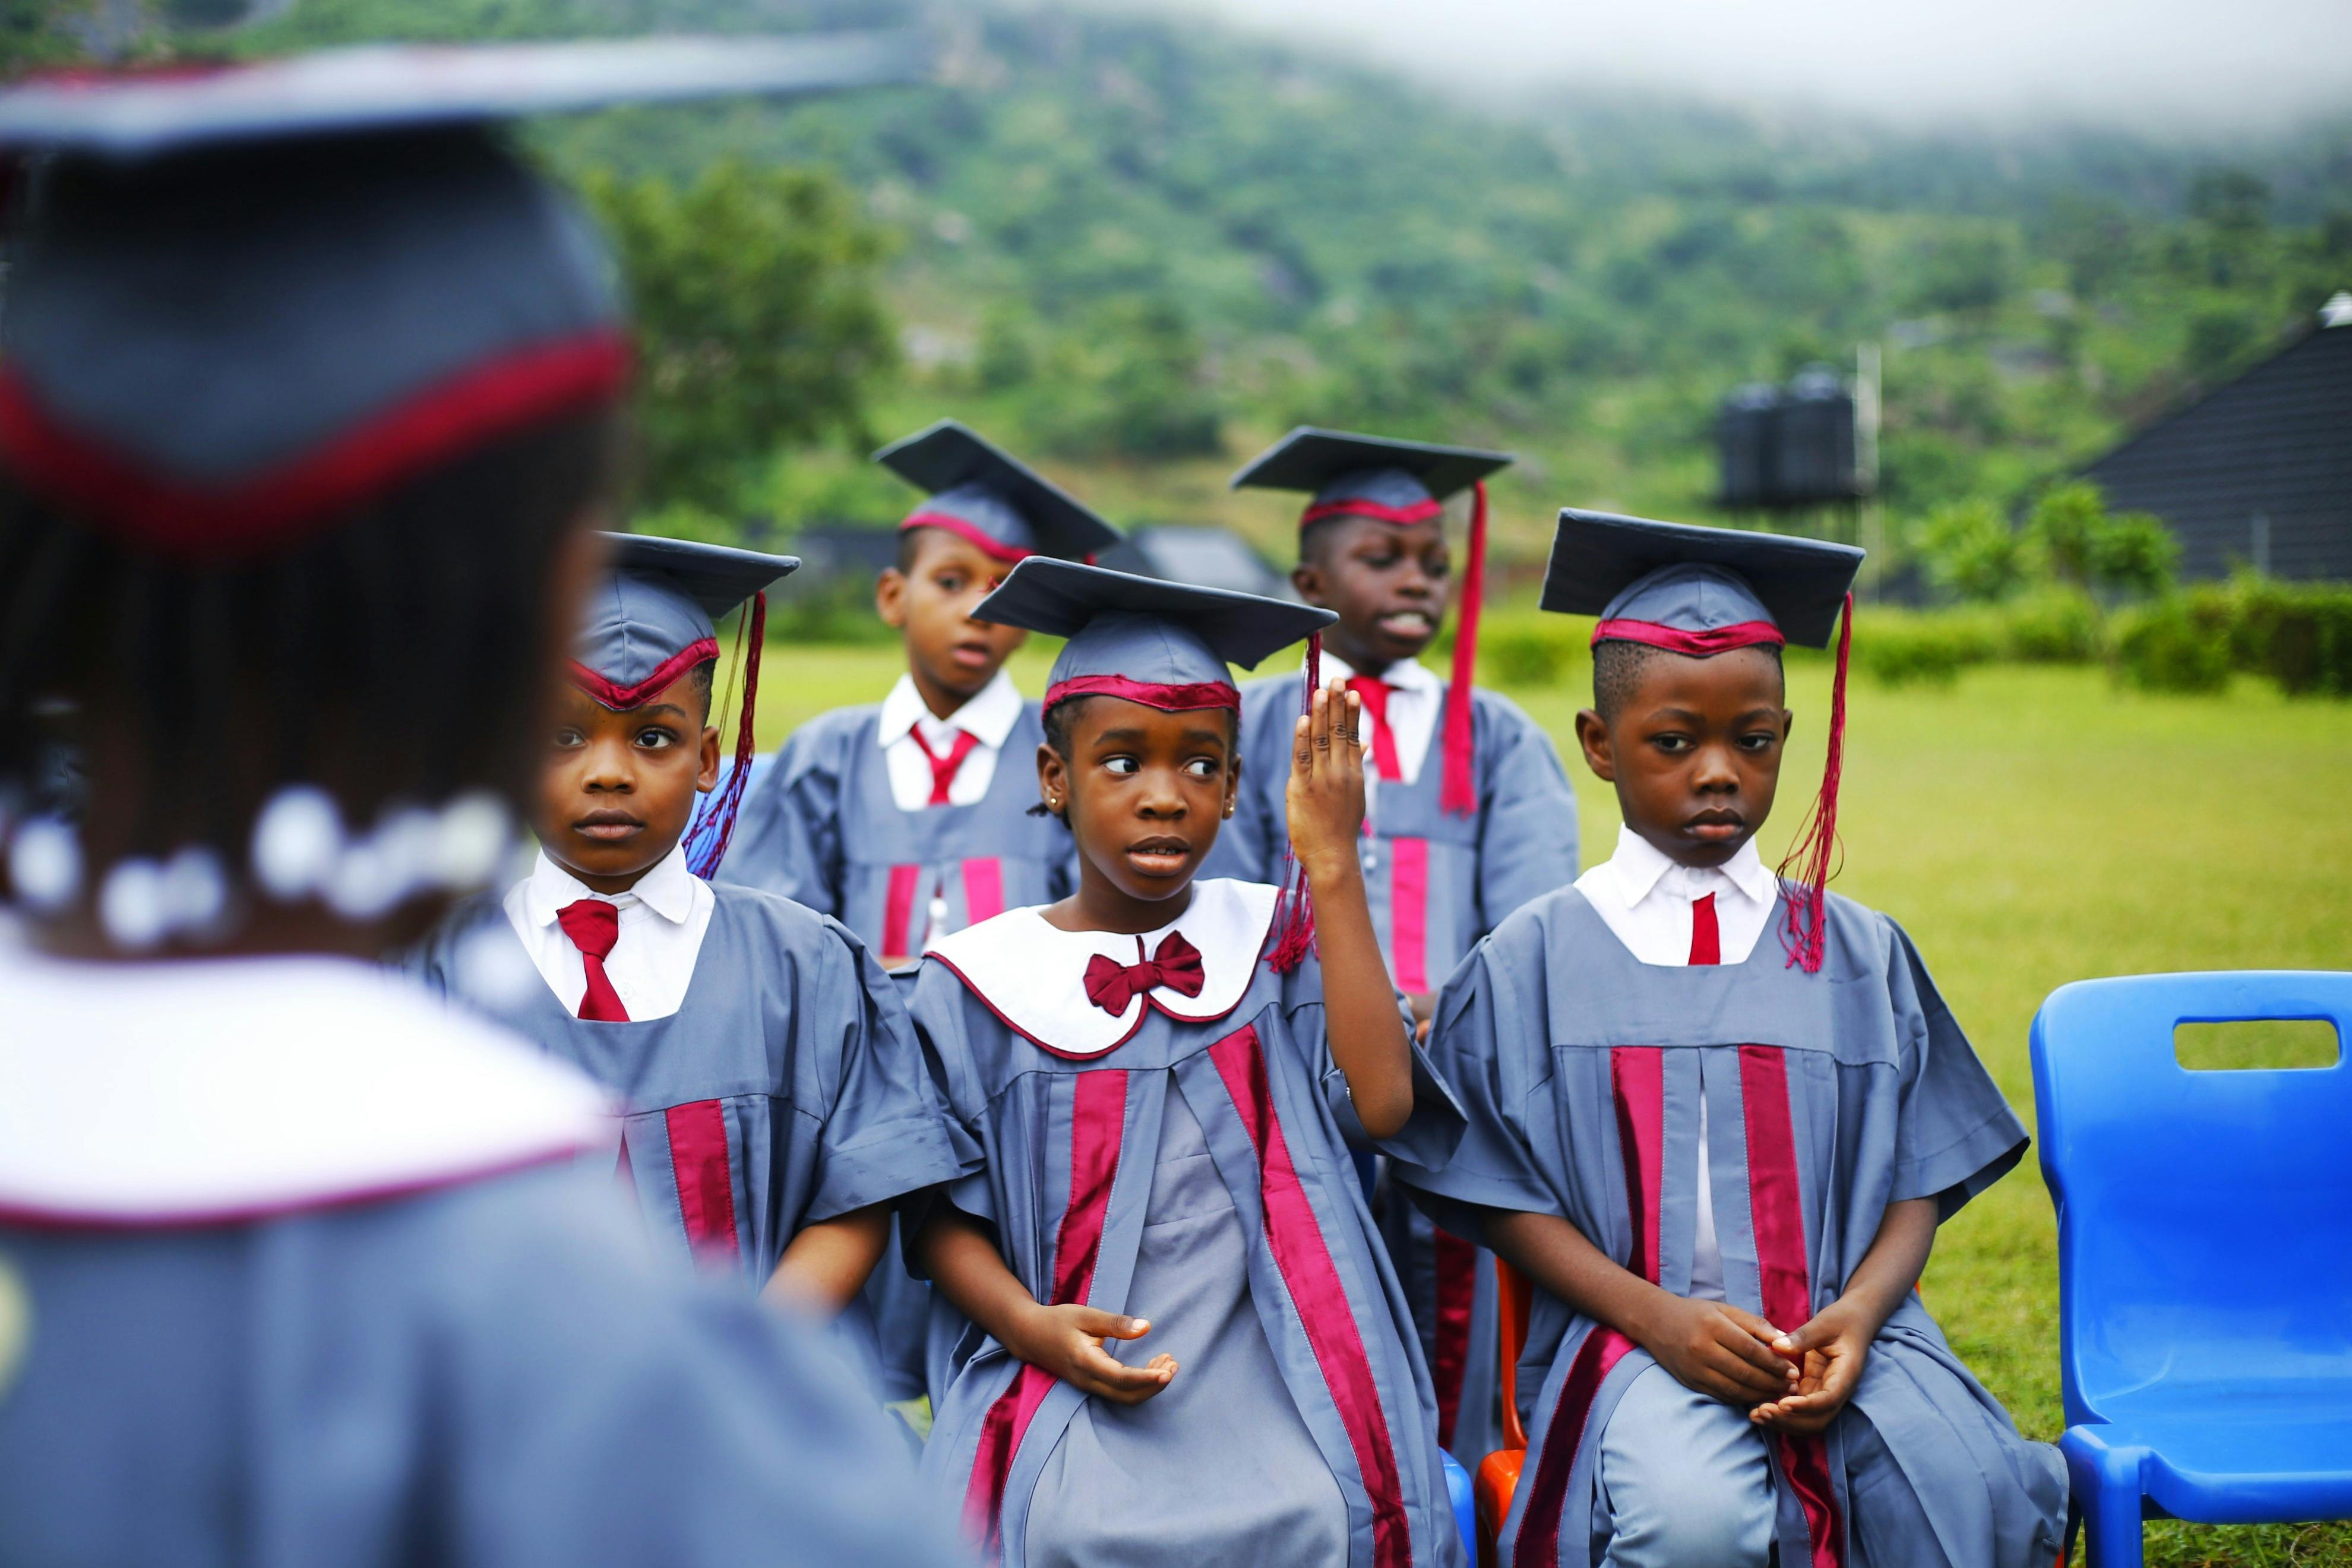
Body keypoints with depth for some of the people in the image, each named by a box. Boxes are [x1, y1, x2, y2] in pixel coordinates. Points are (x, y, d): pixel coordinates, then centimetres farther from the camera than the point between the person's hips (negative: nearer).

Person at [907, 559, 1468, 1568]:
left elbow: (1381, 1104, -7)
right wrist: (1027, 1323, -12)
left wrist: (1332, 869, -6)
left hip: (1268, 1357, 1)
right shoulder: (985, 979, 5)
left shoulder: (1273, 938, 9)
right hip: (1076, 1373, -1)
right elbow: (944, 1210, 8)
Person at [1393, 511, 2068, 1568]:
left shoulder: (1860, 955, 13)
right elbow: (1508, 1198, 3)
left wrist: (1858, 1312, -11)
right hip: (1628, 1332, -2)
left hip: (1836, 1331, 2)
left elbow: (1919, 1179, 9)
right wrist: (1658, 1319, -13)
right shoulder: (1531, 963, 7)